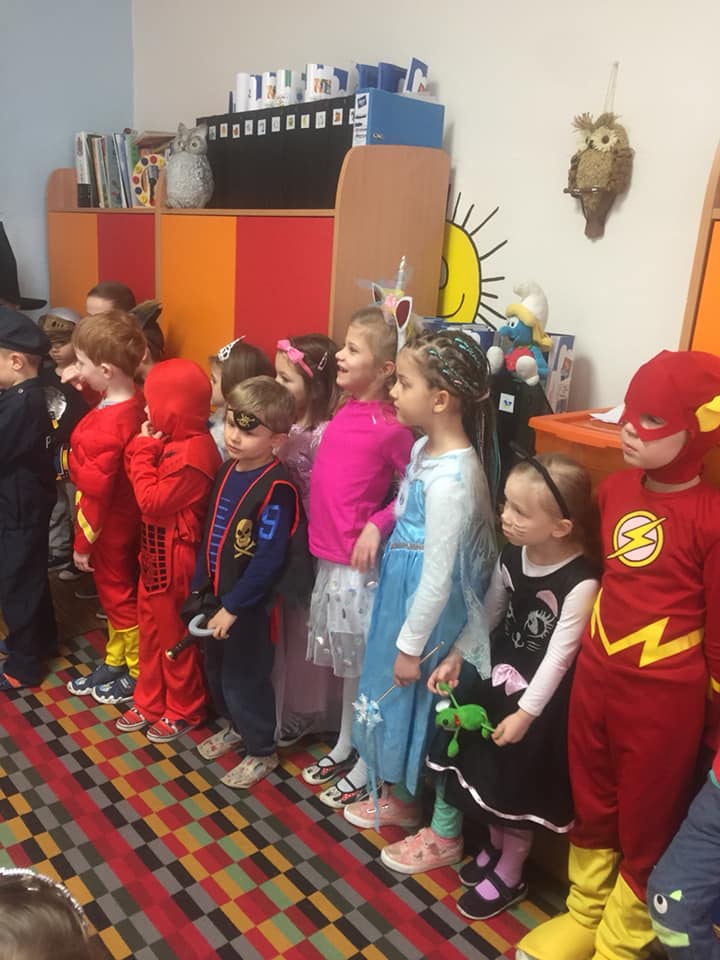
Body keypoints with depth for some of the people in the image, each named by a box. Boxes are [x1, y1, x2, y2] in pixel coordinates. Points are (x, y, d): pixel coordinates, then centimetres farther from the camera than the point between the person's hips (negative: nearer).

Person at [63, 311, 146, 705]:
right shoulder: (133, 399, -8)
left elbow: (95, 490, -25)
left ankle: (138, 675, 30)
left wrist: (83, 543, -13)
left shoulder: (106, 428, -33)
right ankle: (114, 662, 42)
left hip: (109, 526, -9)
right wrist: (82, 383, 0)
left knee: (118, 596, 10)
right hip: (124, 518, 9)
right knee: (115, 592, 23)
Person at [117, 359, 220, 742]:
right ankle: (149, 703, 38)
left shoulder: (192, 453, -26)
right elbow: (137, 484, 10)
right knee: (151, 631, 21)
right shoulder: (174, 444, 5)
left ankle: (185, 711, 28)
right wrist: (143, 449, -4)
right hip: (155, 554, 9)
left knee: (175, 637, 9)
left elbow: (152, 502, -23)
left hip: (174, 560, -9)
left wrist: (144, 452, -16)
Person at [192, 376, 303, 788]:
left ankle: (262, 751, 31)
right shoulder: (228, 469, 1)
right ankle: (235, 727, 49)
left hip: (249, 603, -8)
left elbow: (268, 560, -25)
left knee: (245, 678, 9)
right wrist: (200, 586, 9)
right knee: (216, 670, 24)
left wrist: (233, 607, -20)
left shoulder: (275, 489, -25)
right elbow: (211, 532, 8)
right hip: (219, 592, 8)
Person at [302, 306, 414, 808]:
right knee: (346, 658, 22)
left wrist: (377, 525, -21)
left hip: (359, 562, -8)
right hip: (329, 555, 8)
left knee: (367, 661, 8)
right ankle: (344, 745, 40)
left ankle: (366, 766, 26)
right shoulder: (345, 411, 5)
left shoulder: (391, 427, -18)